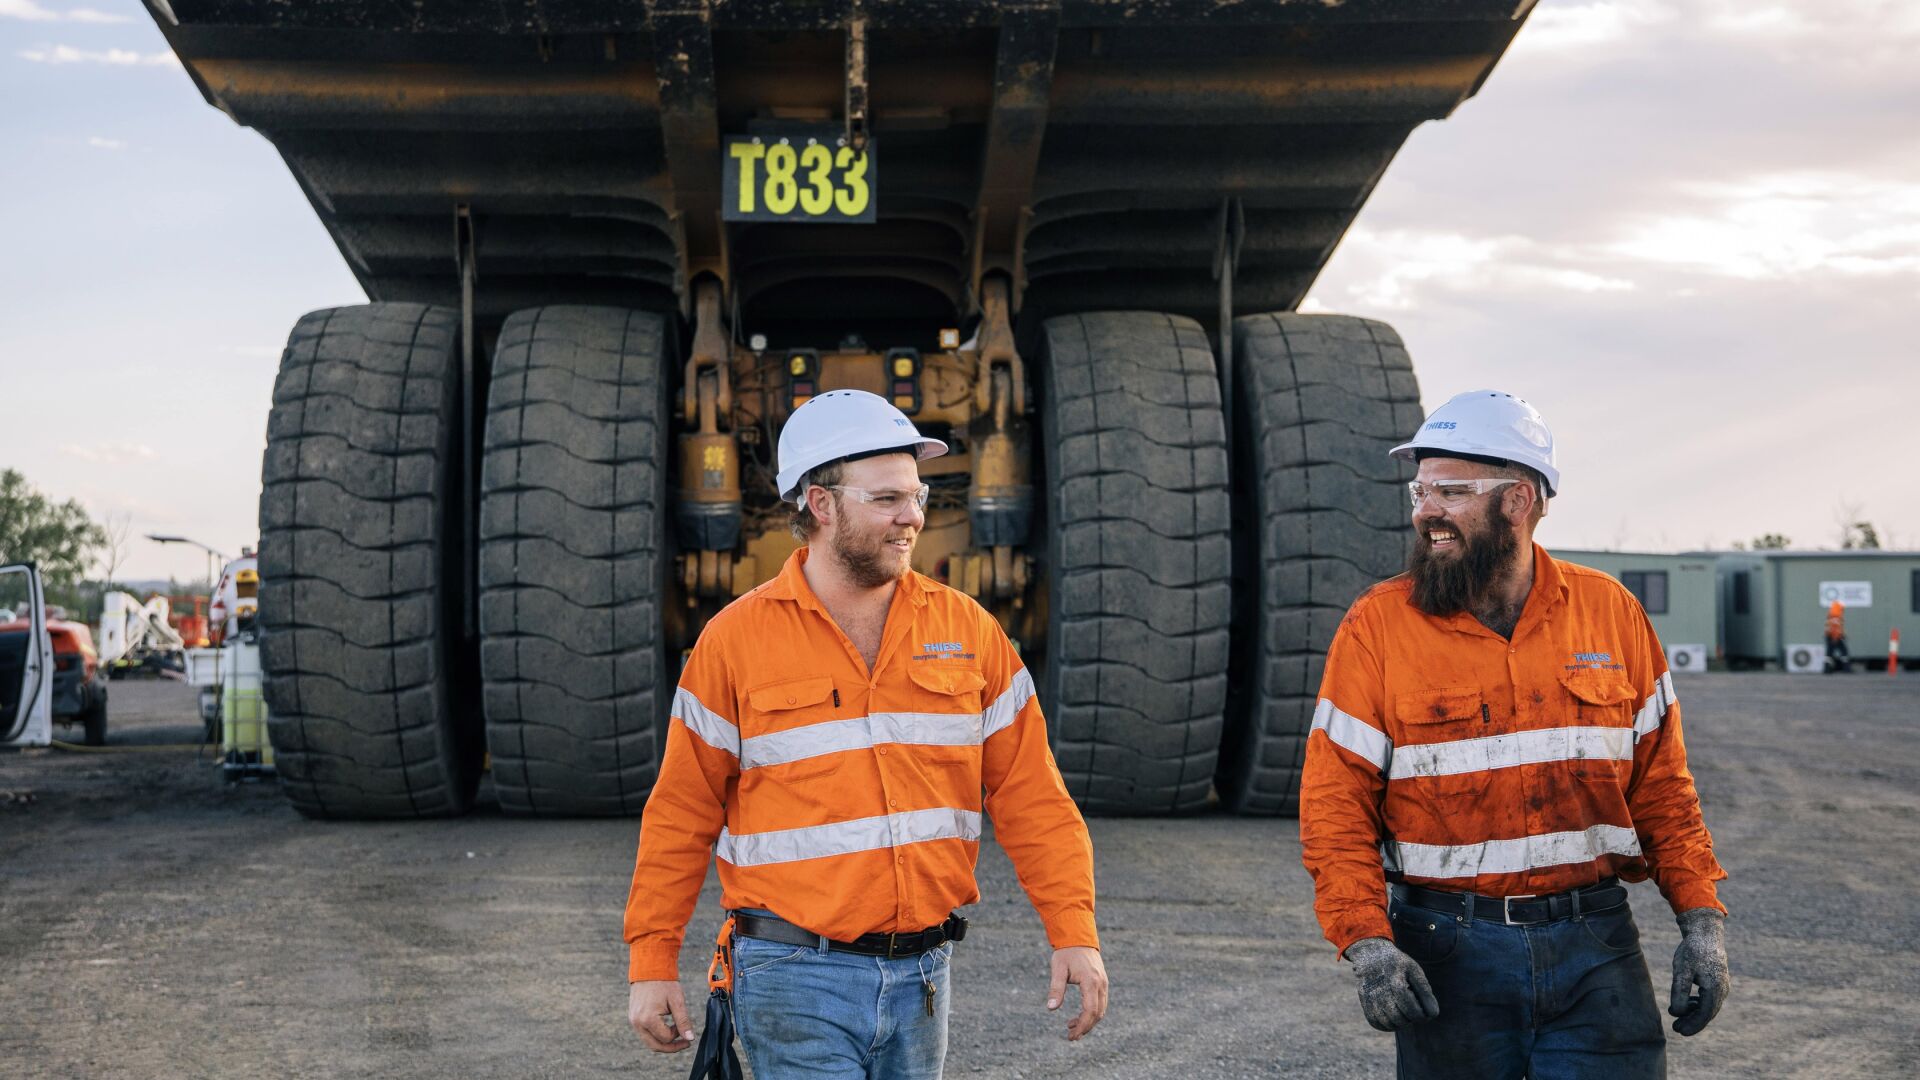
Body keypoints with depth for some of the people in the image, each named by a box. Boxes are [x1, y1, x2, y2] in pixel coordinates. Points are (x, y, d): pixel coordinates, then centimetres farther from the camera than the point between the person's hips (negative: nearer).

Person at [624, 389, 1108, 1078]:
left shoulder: (967, 630, 5)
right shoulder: (735, 640, -3)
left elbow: (1030, 795, 5)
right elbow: (681, 815, 2)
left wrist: (1074, 934, -4)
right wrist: (651, 965, -1)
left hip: (921, 974, 4)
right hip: (794, 978, -3)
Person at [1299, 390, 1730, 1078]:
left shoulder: (1610, 613, 4)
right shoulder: (1377, 626, -3)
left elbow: (1661, 784, 10)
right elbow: (1335, 802, -5)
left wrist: (1701, 920, 3)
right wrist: (1366, 942, -16)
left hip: (1594, 946, 1)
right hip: (1448, 954, -1)